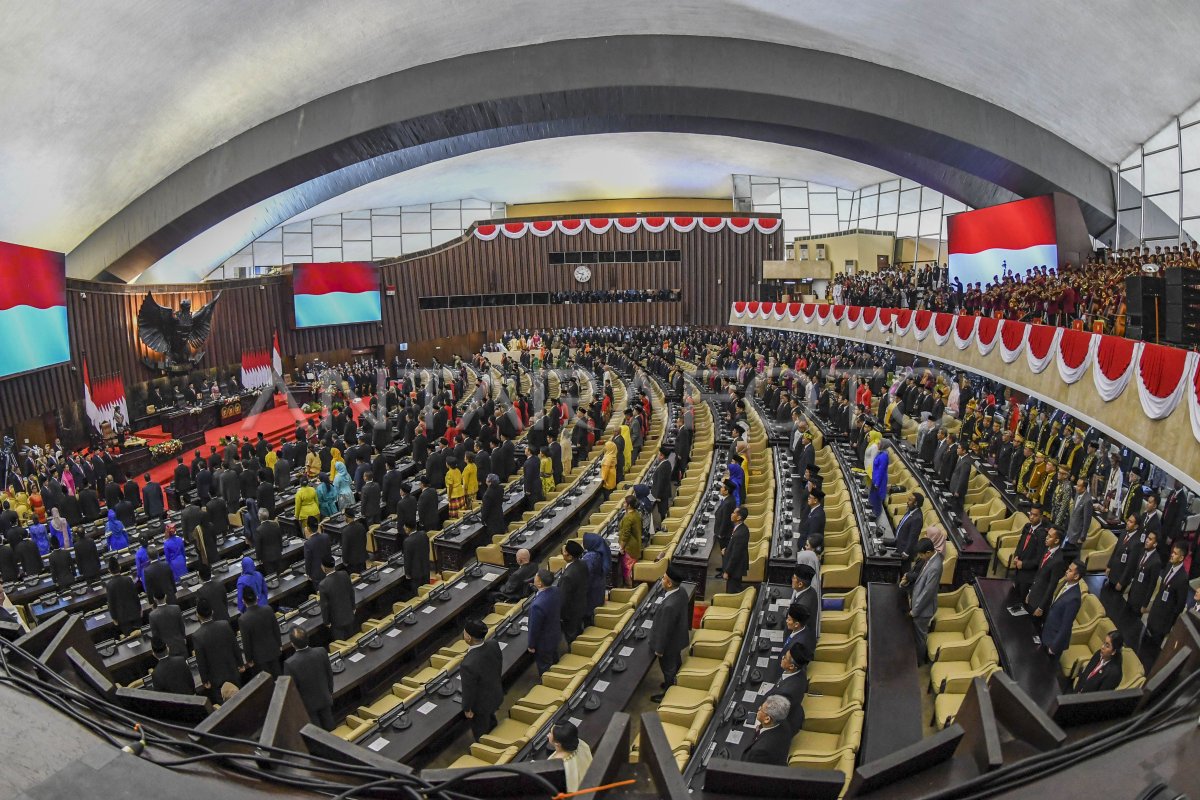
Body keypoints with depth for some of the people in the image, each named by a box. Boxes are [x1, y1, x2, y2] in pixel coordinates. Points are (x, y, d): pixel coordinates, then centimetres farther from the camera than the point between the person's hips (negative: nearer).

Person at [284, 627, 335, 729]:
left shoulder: (290, 664, -32)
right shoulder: (322, 652, -23)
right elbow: (329, 674, -7)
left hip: (307, 703, -3)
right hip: (325, 698, 3)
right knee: (328, 726, 25)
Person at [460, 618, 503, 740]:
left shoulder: (469, 664, -43)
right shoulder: (493, 644, -23)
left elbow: (469, 690, -26)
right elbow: (500, 664, -2)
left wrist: (467, 709, -7)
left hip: (481, 704, -6)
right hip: (496, 695, 7)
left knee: (481, 735, 23)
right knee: (491, 724, 35)